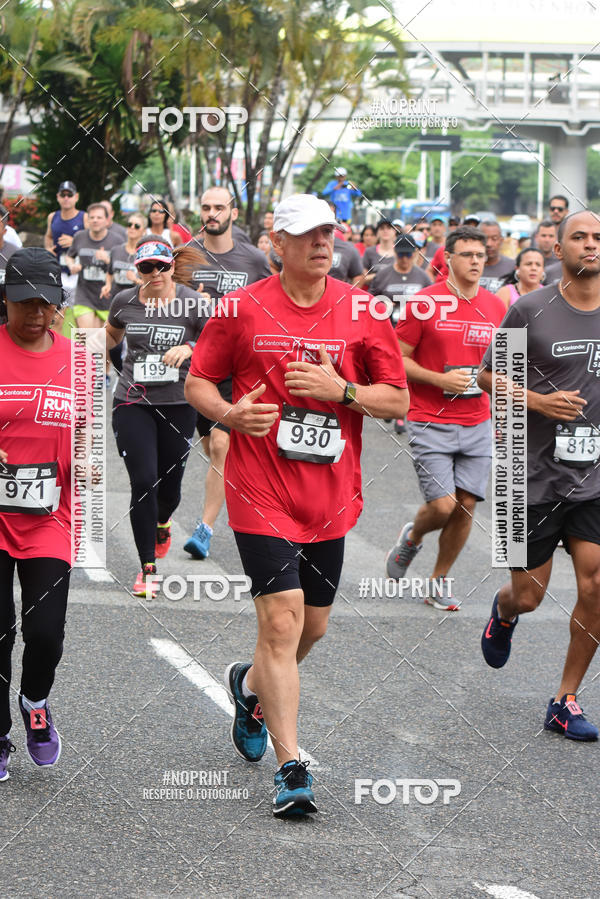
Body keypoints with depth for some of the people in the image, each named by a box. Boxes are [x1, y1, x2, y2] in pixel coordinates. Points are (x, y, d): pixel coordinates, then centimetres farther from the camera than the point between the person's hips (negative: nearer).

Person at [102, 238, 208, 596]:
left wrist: (189, 348, -22)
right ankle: (148, 568, -1)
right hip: (133, 404, 0)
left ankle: (162, 522, 48)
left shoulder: (193, 303, -7)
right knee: (143, 482, -11)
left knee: (169, 486, 8)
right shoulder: (125, 301, 1)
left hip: (178, 405, 0)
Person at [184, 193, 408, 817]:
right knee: (282, 621, -13)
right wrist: (230, 413, -15)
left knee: (314, 625, 15)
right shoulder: (242, 309, -3)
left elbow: (398, 399, 4)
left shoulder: (362, 312, 2)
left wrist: (342, 390, -14)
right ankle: (291, 771, -9)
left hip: (330, 496, 4)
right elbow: (196, 382, 5)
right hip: (262, 494, -3)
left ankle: (250, 686, 47)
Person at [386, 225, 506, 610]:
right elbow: (397, 359, -4)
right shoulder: (424, 303, -8)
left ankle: (440, 580, 20)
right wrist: (440, 379, -16)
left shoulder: (496, 306, 7)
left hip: (477, 425, 4)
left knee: (466, 506, 2)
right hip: (430, 423, -4)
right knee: (442, 505, -12)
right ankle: (412, 537, 22)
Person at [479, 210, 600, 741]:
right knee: (529, 595, 5)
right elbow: (488, 375, 1)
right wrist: (539, 401, -14)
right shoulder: (531, 310, -6)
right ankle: (503, 613, 45)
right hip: (536, 476, -2)